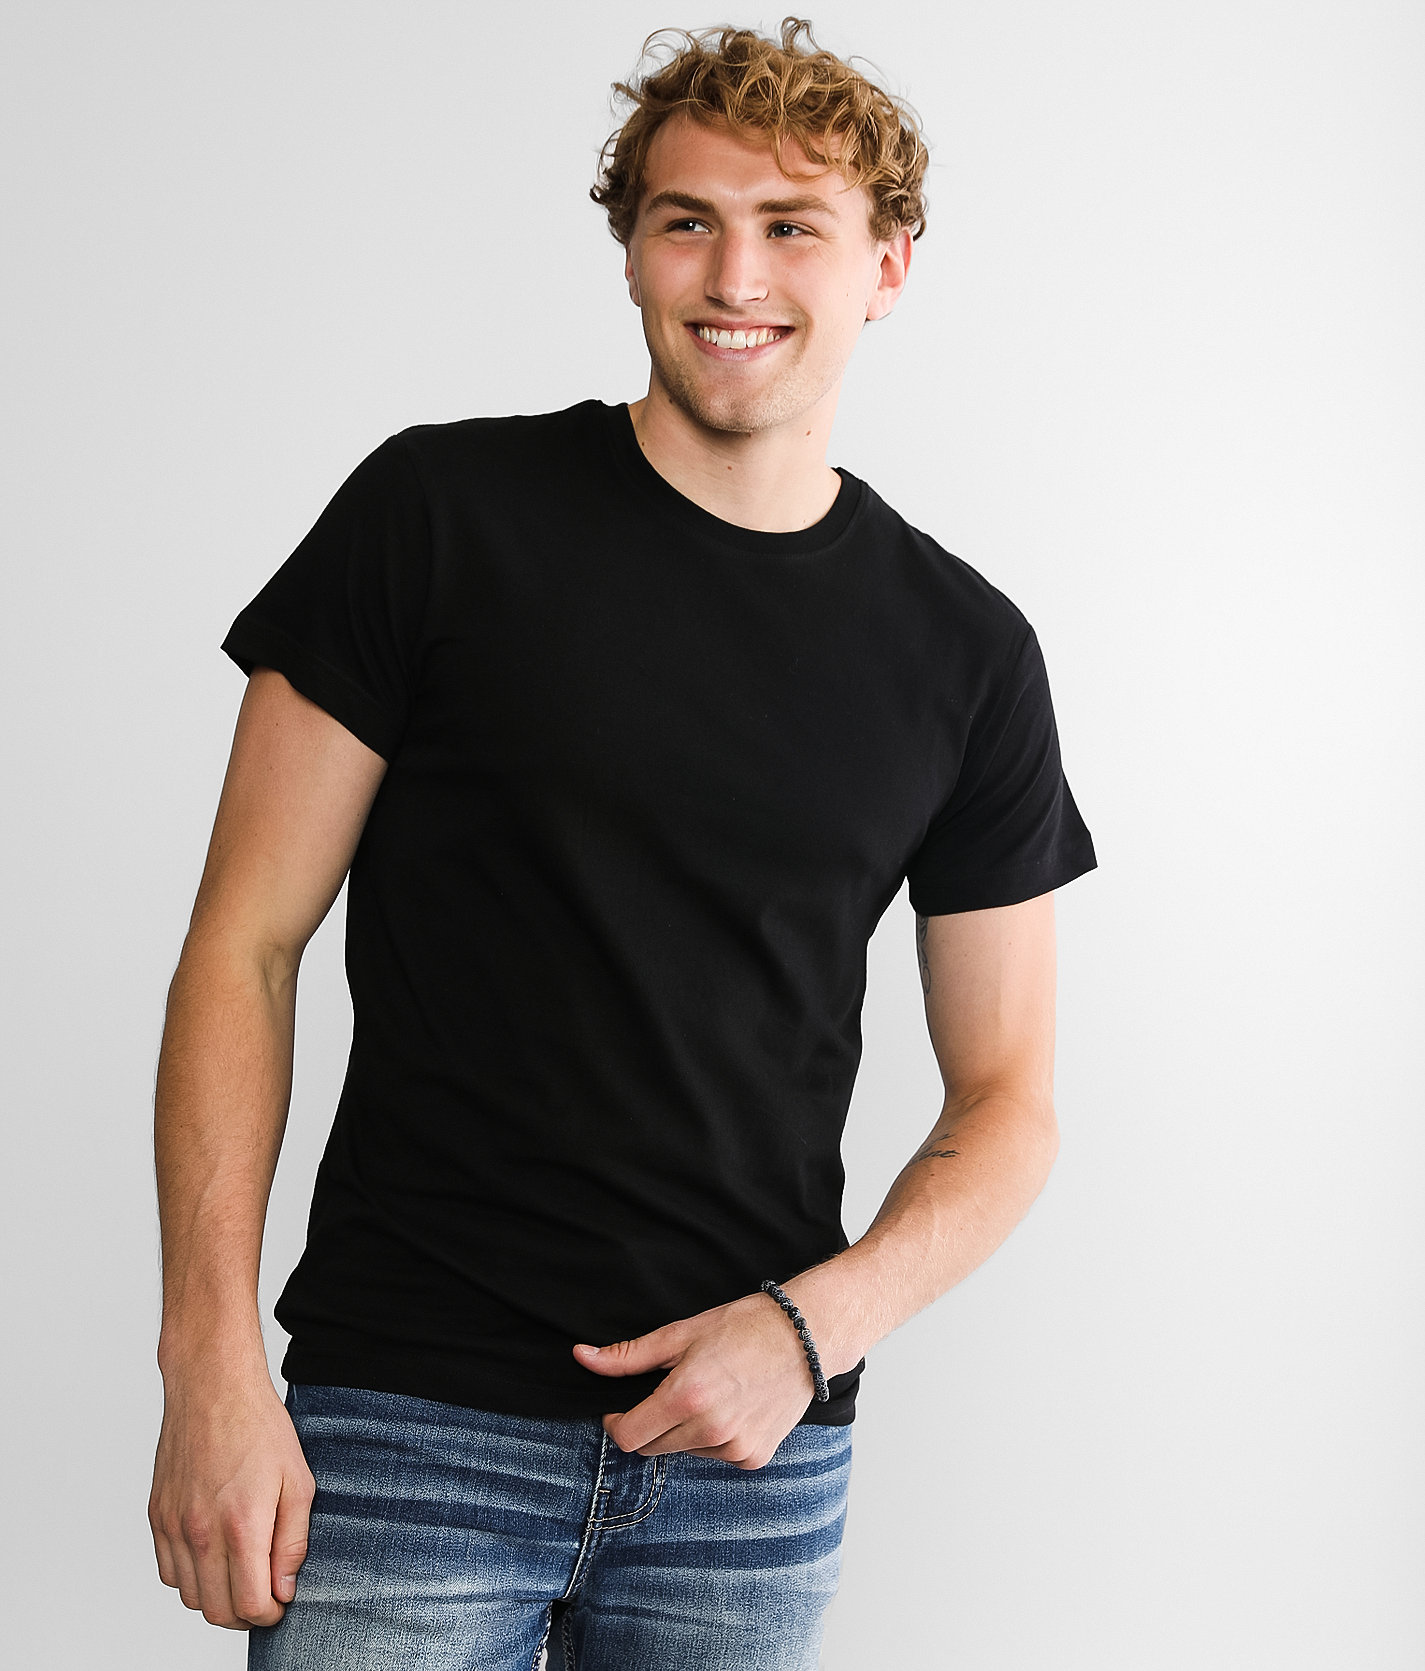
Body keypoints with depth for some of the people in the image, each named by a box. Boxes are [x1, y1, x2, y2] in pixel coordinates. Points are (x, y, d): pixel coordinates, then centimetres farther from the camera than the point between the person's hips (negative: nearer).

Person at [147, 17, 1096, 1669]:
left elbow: (1005, 1102, 9)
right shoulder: (443, 512, -3)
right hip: (410, 1424, -2)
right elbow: (245, 944, -3)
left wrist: (814, 1322, -8)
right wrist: (211, 1359, -11)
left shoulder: (965, 650, 4)